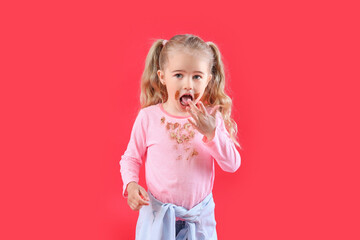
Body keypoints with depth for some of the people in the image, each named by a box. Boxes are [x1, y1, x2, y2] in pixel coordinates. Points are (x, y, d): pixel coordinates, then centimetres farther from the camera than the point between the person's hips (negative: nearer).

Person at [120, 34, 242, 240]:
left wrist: (211, 133, -25)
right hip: (158, 213, -1)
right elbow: (131, 158, 2)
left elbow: (232, 165, -12)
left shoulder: (211, 117, -8)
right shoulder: (148, 117, -10)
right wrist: (131, 184, -16)